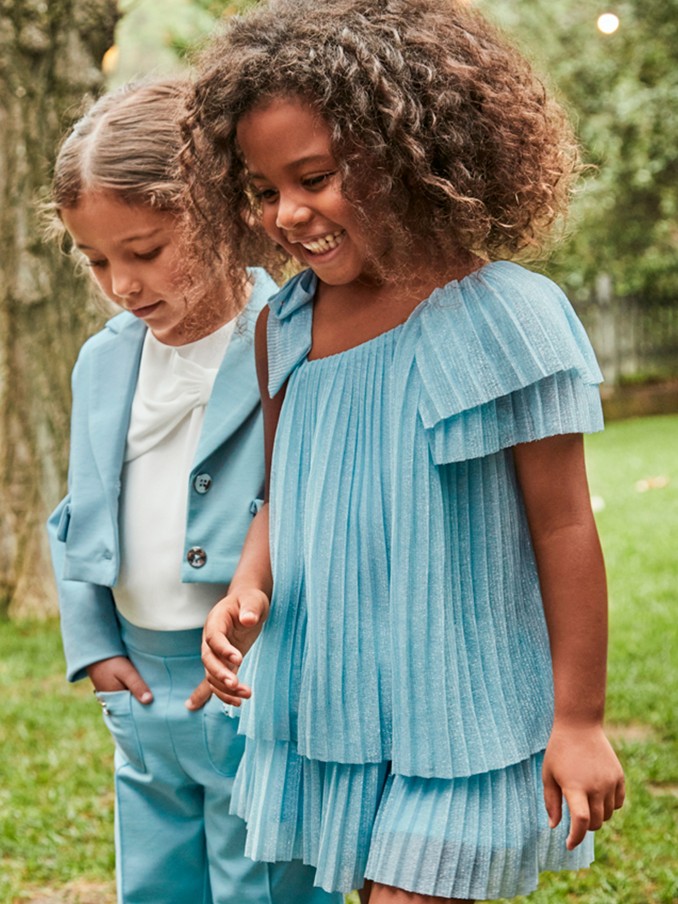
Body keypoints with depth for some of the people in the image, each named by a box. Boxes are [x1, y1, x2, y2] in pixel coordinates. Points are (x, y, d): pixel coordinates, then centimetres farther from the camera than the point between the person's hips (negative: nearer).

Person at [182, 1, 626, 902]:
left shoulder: (502, 317, -16)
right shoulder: (283, 328, 1)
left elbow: (563, 528, -12)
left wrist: (579, 720, -9)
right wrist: (247, 592, -8)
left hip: (458, 718, -6)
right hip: (324, 709, 6)